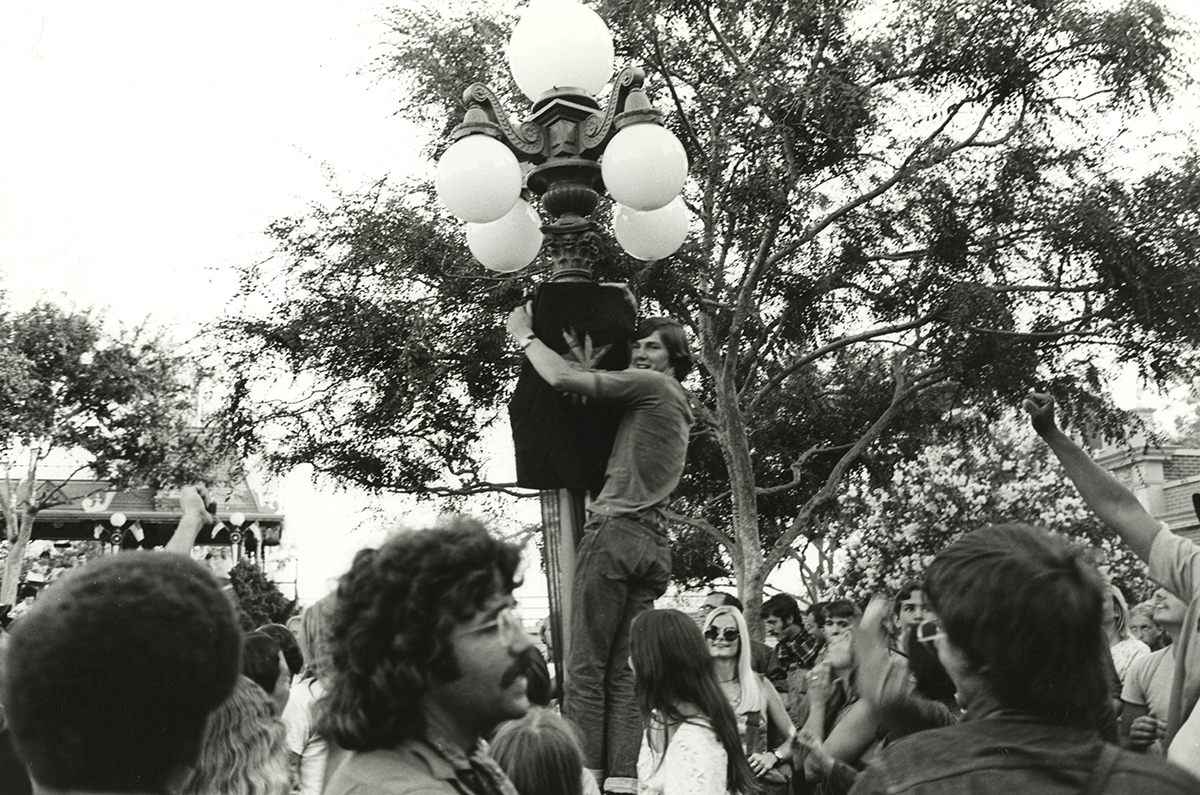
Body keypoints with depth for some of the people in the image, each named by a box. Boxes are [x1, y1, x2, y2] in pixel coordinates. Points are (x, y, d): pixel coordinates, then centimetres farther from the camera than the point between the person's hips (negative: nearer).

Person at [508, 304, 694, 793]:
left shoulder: (653, 386, 0)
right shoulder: (679, 406, 26)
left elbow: (561, 379, -7)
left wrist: (523, 334, 10)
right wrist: (590, 371, 18)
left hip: (616, 529, -8)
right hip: (654, 543, 8)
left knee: (586, 666, -9)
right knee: (624, 670, 2)